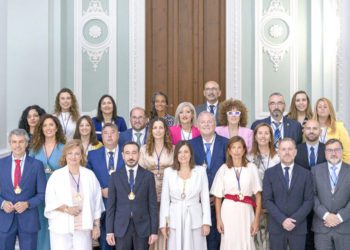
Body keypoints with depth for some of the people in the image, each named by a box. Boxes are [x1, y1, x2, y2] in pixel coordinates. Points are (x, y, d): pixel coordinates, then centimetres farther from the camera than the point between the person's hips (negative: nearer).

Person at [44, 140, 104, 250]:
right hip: (61, 227, -1)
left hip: (84, 227, 2)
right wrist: (66, 208, -15)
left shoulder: (90, 175, 6)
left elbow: (96, 202, 9)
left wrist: (96, 225, 7)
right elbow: (50, 201, -1)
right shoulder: (57, 175, 1)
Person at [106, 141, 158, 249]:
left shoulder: (148, 176, 2)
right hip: (121, 227, 0)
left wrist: (154, 231, -3)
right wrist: (109, 231, -2)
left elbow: (153, 205, 1)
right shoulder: (115, 176, 4)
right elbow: (111, 205, 3)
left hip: (142, 227, 0)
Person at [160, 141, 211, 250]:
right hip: (175, 219, 0)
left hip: (194, 218, 0)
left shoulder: (200, 171, 2)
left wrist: (206, 222, -2)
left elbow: (205, 198, 2)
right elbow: (165, 199, 4)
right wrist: (163, 223, -1)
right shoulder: (168, 172, 3)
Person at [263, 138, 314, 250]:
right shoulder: (269, 173, 2)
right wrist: (282, 220, -14)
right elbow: (267, 200, -3)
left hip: (299, 227, 0)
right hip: (276, 227, 0)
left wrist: (295, 220, -12)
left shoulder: (305, 174, 4)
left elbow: (309, 200, 0)